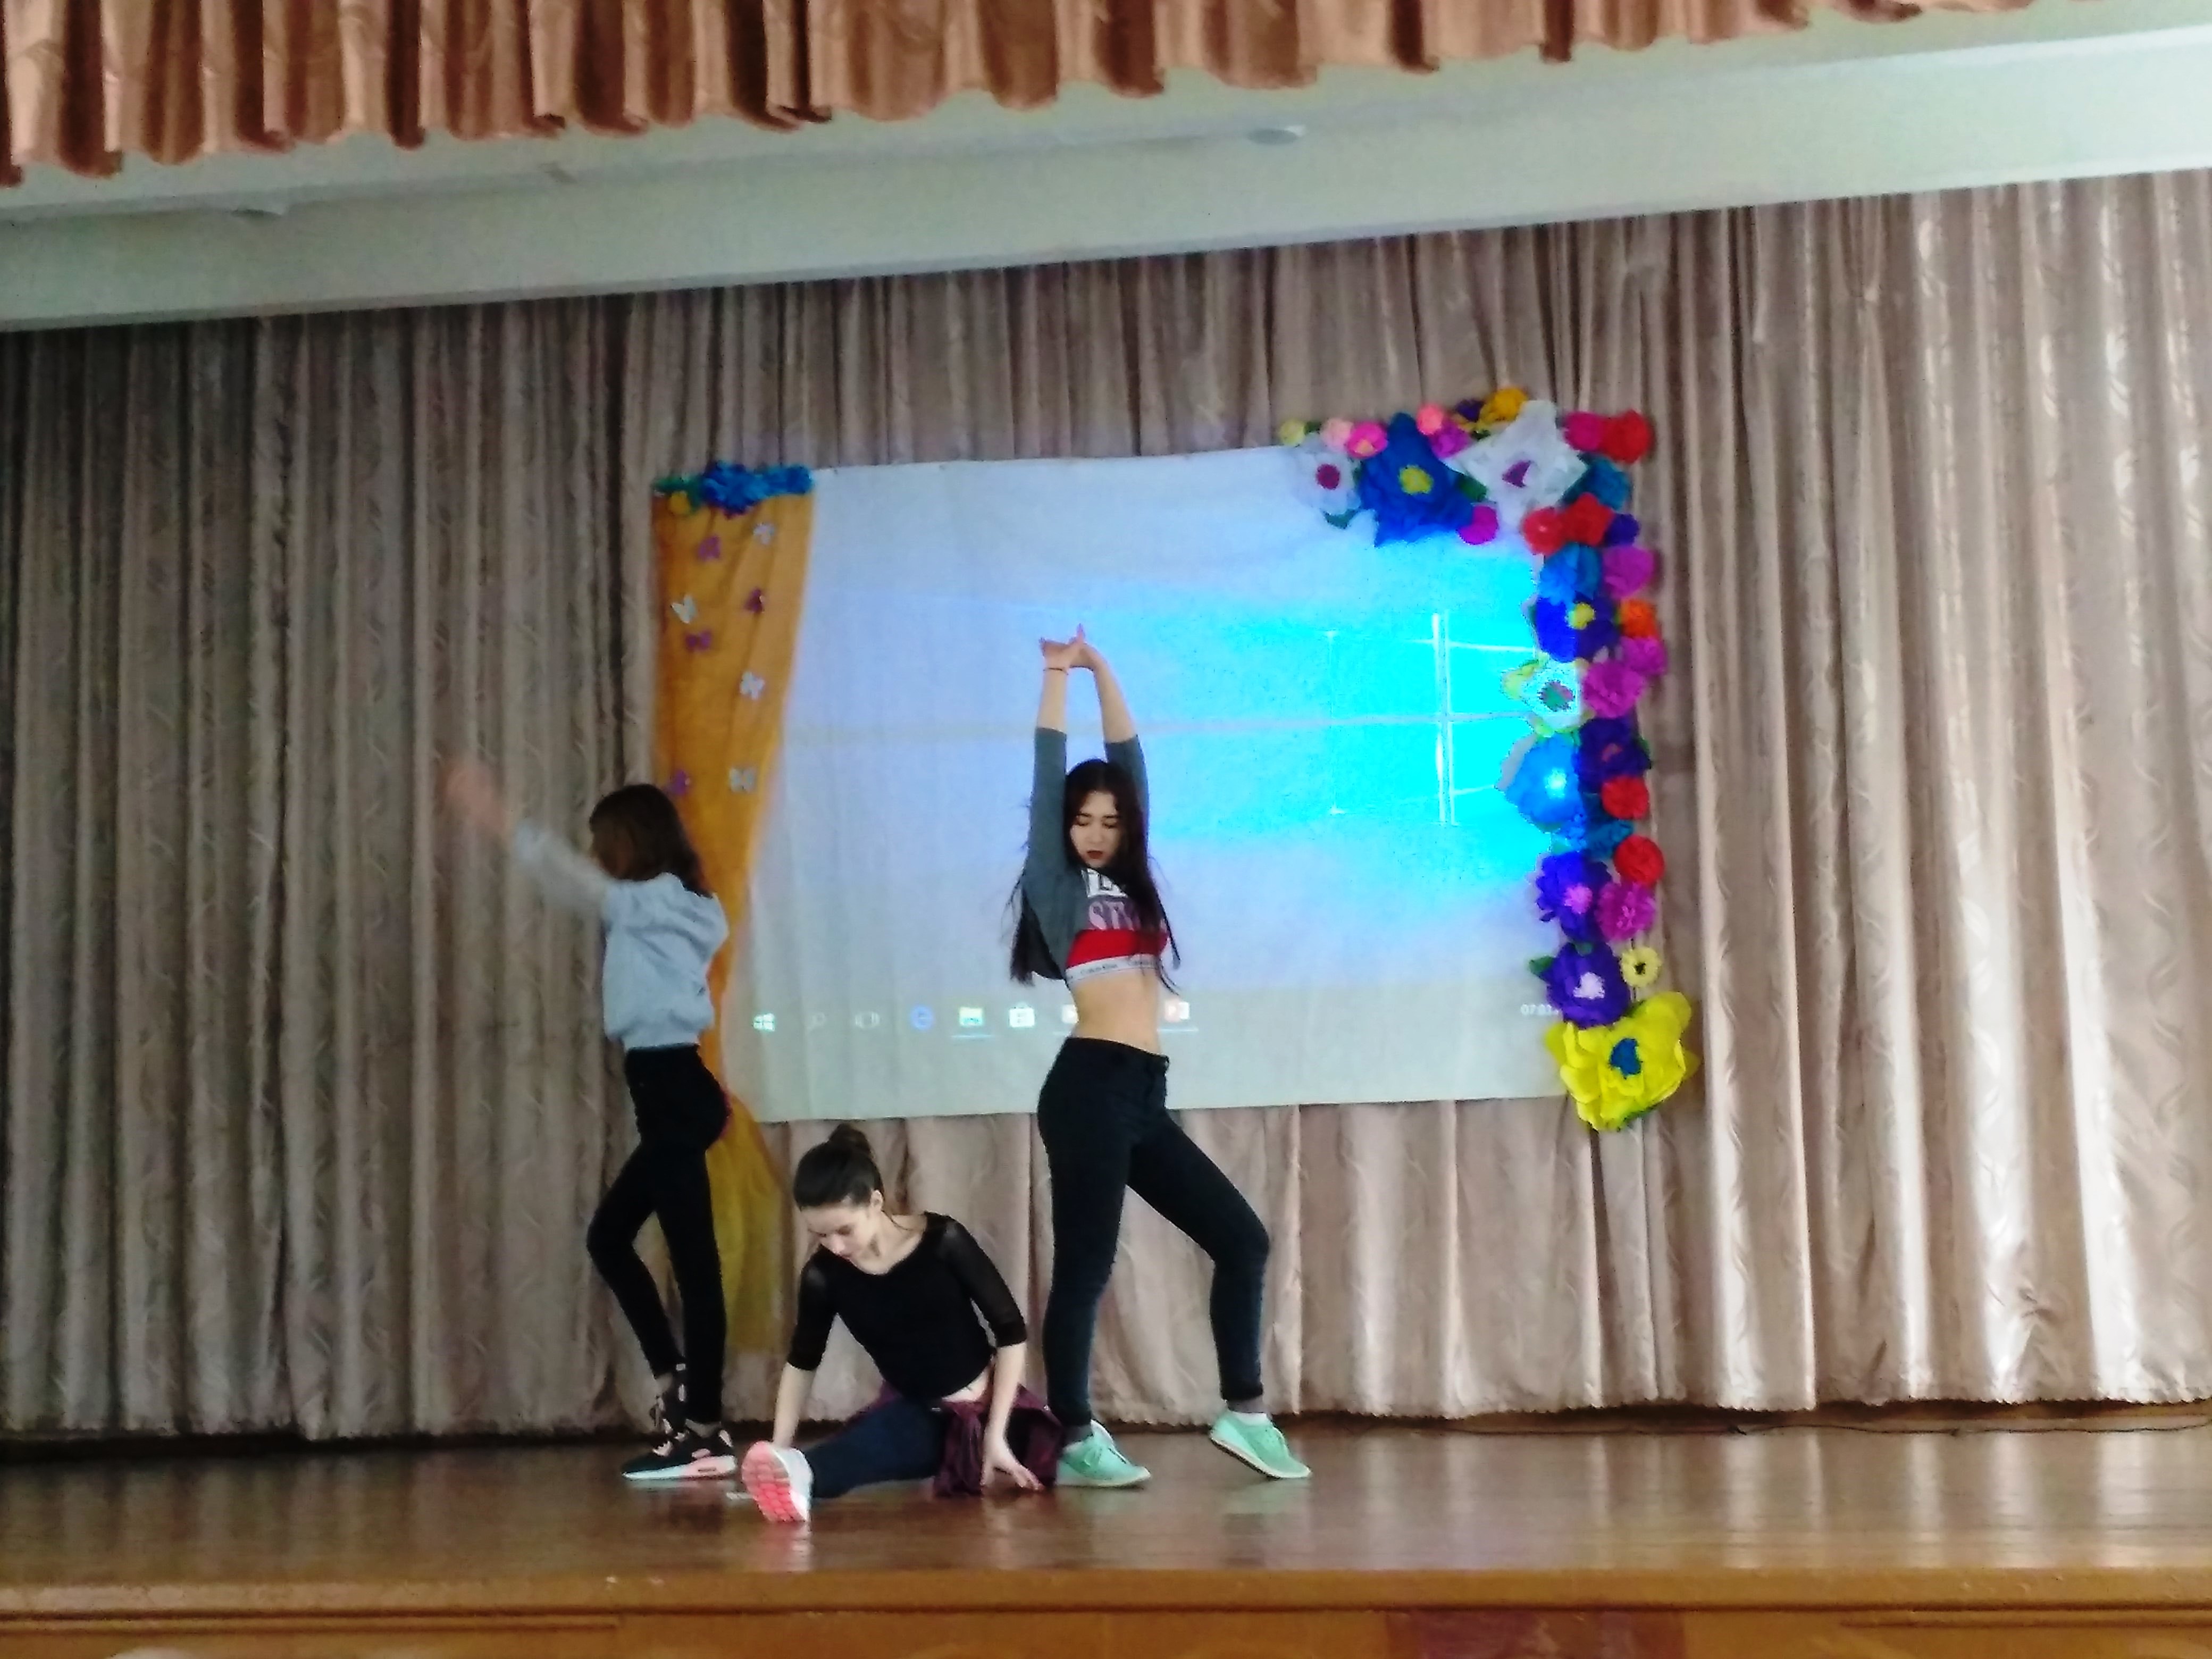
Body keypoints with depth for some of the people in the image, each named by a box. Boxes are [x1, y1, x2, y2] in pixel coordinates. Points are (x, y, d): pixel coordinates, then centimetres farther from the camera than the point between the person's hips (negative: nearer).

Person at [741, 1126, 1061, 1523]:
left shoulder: (943, 1241, -18)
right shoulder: (824, 1275, -13)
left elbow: (1012, 1333, -12)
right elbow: (802, 1362, 4)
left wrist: (995, 1434, -15)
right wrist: (779, 1455, 0)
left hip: (984, 1404, -5)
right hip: (916, 1412, 5)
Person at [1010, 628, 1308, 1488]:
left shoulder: (1128, 883, 19)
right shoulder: (1056, 886, 3)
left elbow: (1130, 765, 19)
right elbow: (1049, 777, -1)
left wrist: (1102, 671, 18)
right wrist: (1057, 677, 5)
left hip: (1144, 1096, 8)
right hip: (1091, 1088, -8)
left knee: (1241, 1238, 6)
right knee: (1086, 1266, -6)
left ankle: (1243, 1413, 11)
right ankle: (1077, 1443, 0)